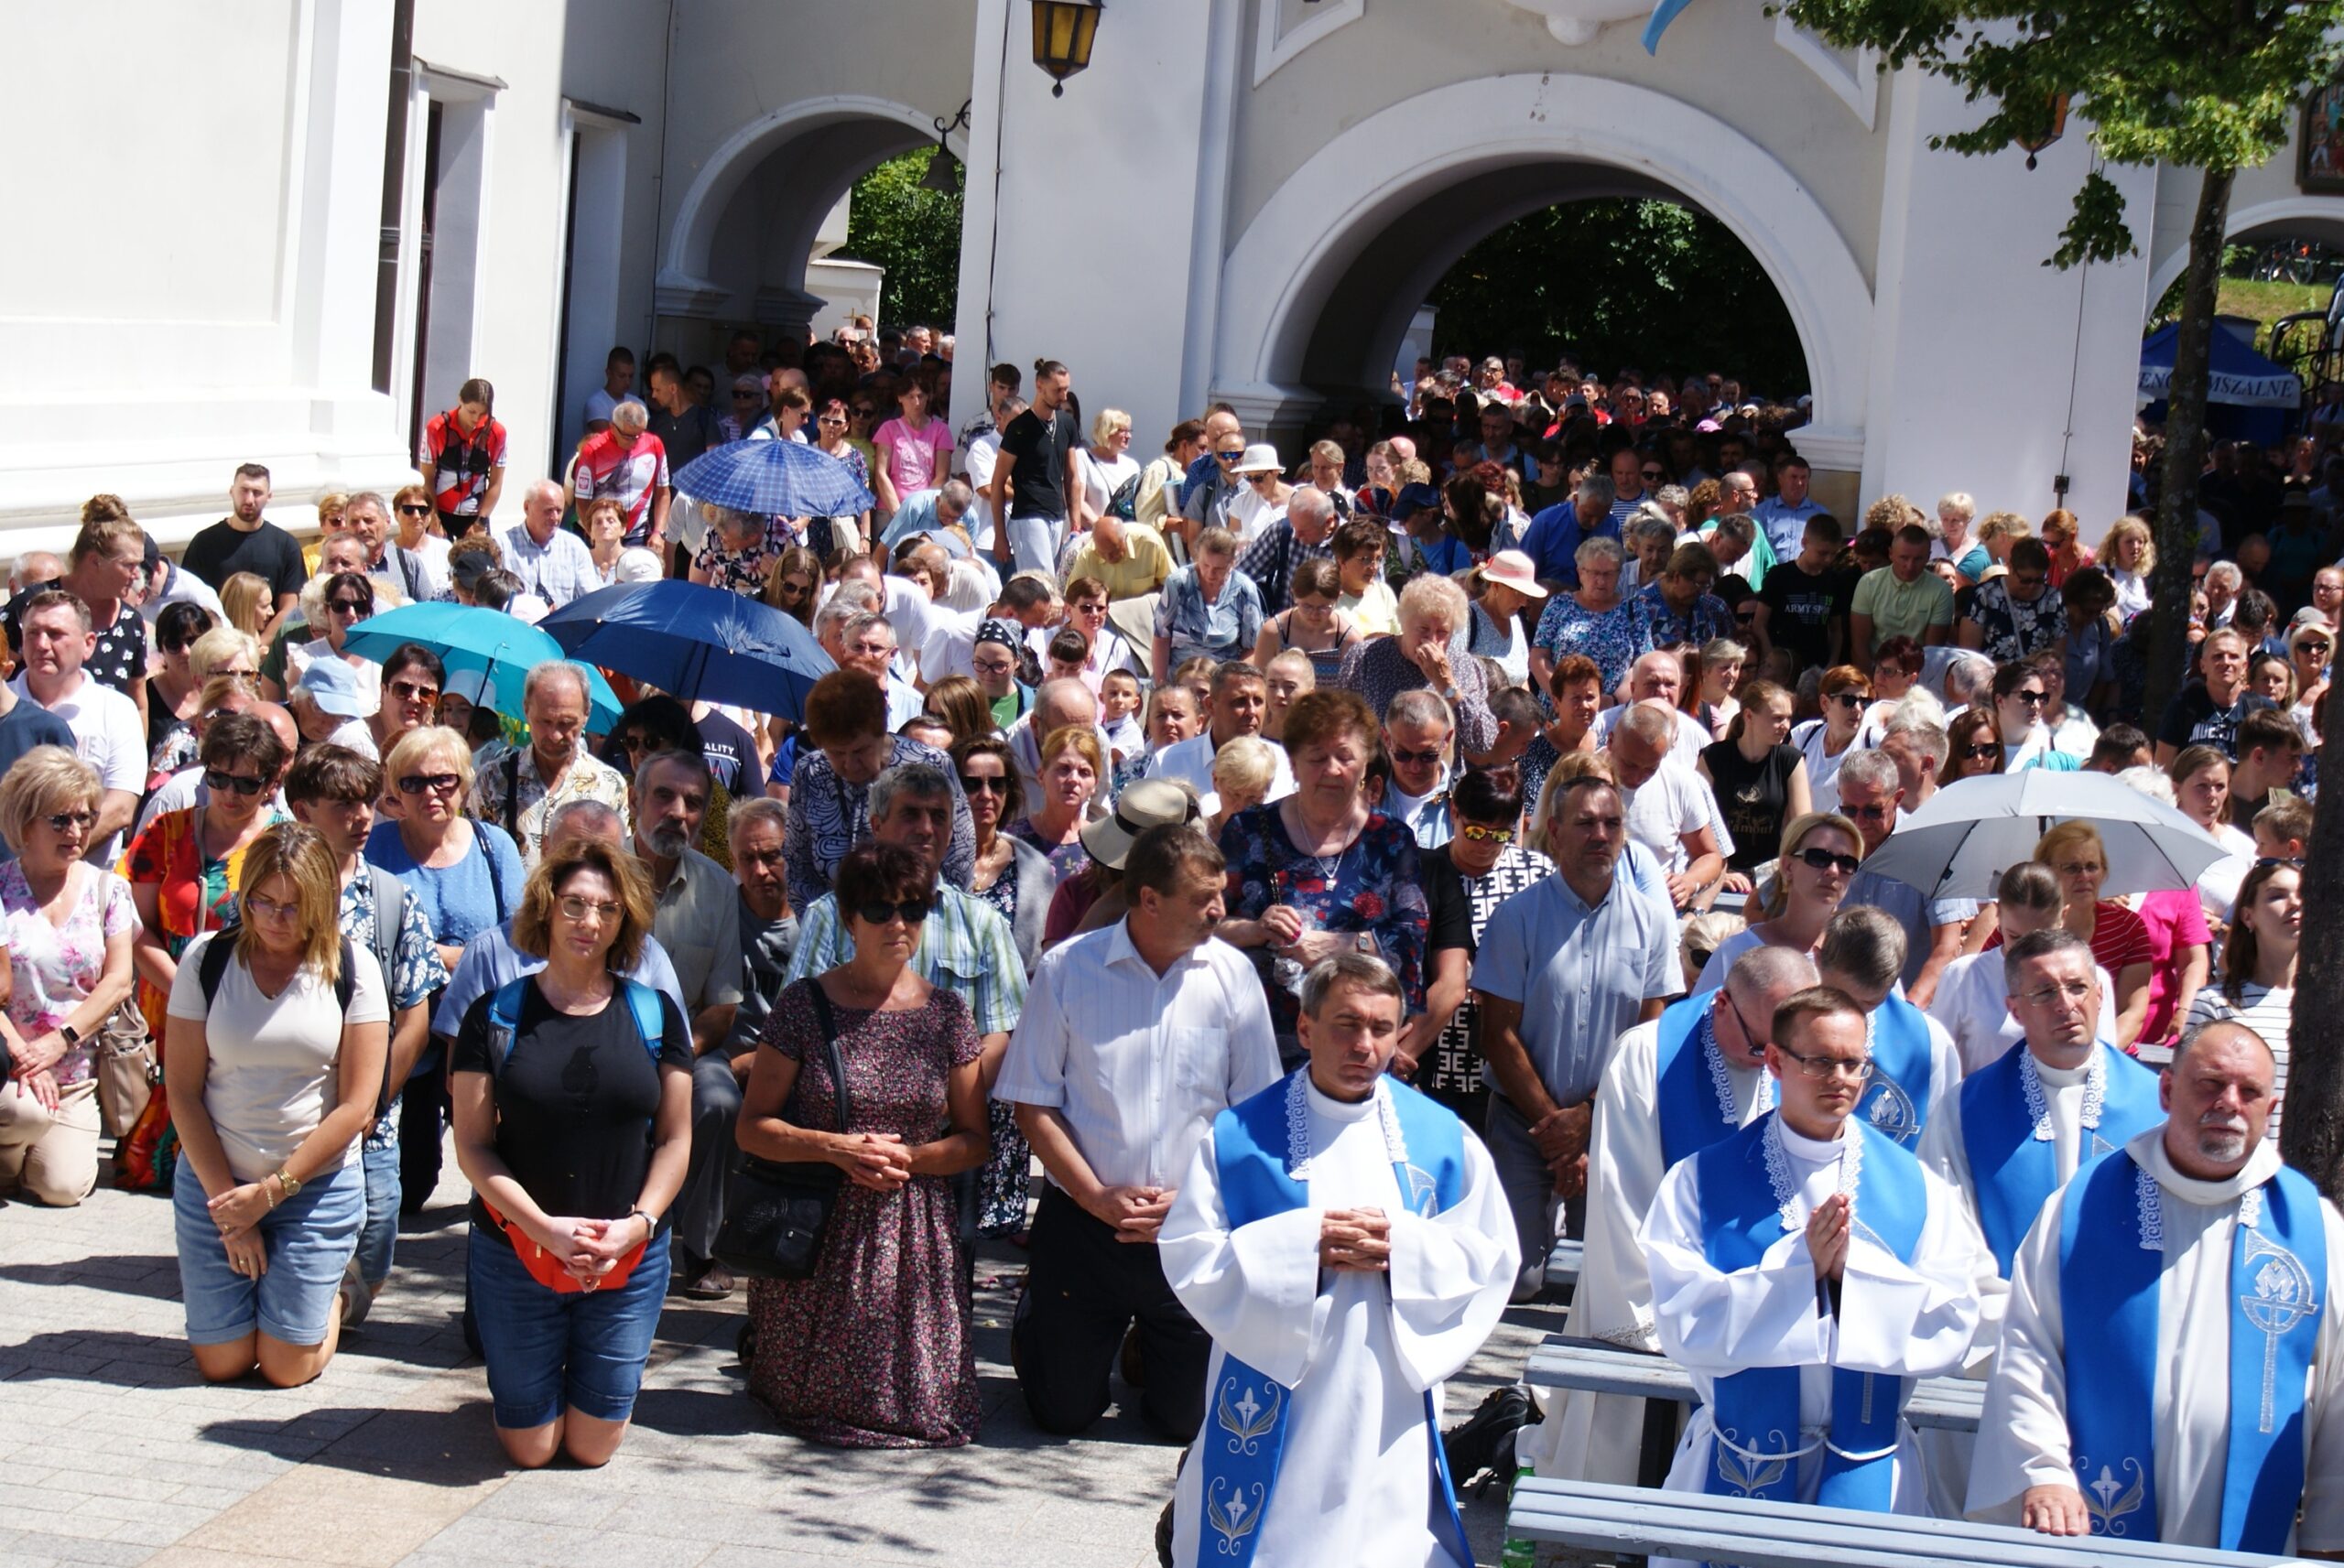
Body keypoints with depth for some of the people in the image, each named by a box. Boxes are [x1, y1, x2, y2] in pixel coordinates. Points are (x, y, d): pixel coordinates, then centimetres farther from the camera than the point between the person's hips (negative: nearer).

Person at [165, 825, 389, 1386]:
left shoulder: (352, 969, -7)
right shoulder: (207, 959, -5)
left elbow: (356, 1105, -8)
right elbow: (182, 1091, -4)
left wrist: (271, 1191, -10)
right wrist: (228, 1202, -8)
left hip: (318, 1186, -1)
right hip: (215, 1181, 1)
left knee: (287, 1369, -1)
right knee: (221, 1364, 2)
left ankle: (329, 1294, 30)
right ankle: (249, 1277, 33)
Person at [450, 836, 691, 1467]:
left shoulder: (654, 1015, 3)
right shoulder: (496, 1017, -2)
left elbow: (675, 1138, 4)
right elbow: (472, 1145, -5)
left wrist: (637, 1224, -12)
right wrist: (545, 1228, -17)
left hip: (629, 1265, 1)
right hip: (515, 1255, -1)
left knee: (592, 1448, 6)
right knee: (529, 1449, 5)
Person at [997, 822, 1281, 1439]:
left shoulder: (1232, 973, -2)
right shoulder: (1067, 969, -6)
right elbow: (1033, 1102, -3)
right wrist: (1097, 1196, -13)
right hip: (1083, 1221, -1)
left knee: (1188, 1419, 4)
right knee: (1063, 1413, 6)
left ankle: (1148, 1346, 37)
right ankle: (1034, 1318, 38)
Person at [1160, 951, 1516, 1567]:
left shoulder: (1444, 1138, 6)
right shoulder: (1237, 1135, 1)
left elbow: (1491, 1257, 4)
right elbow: (1188, 1256, -4)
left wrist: (1404, 1248, -14)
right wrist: (1301, 1246, -17)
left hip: (1388, 1411, 2)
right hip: (1273, 1408, -2)